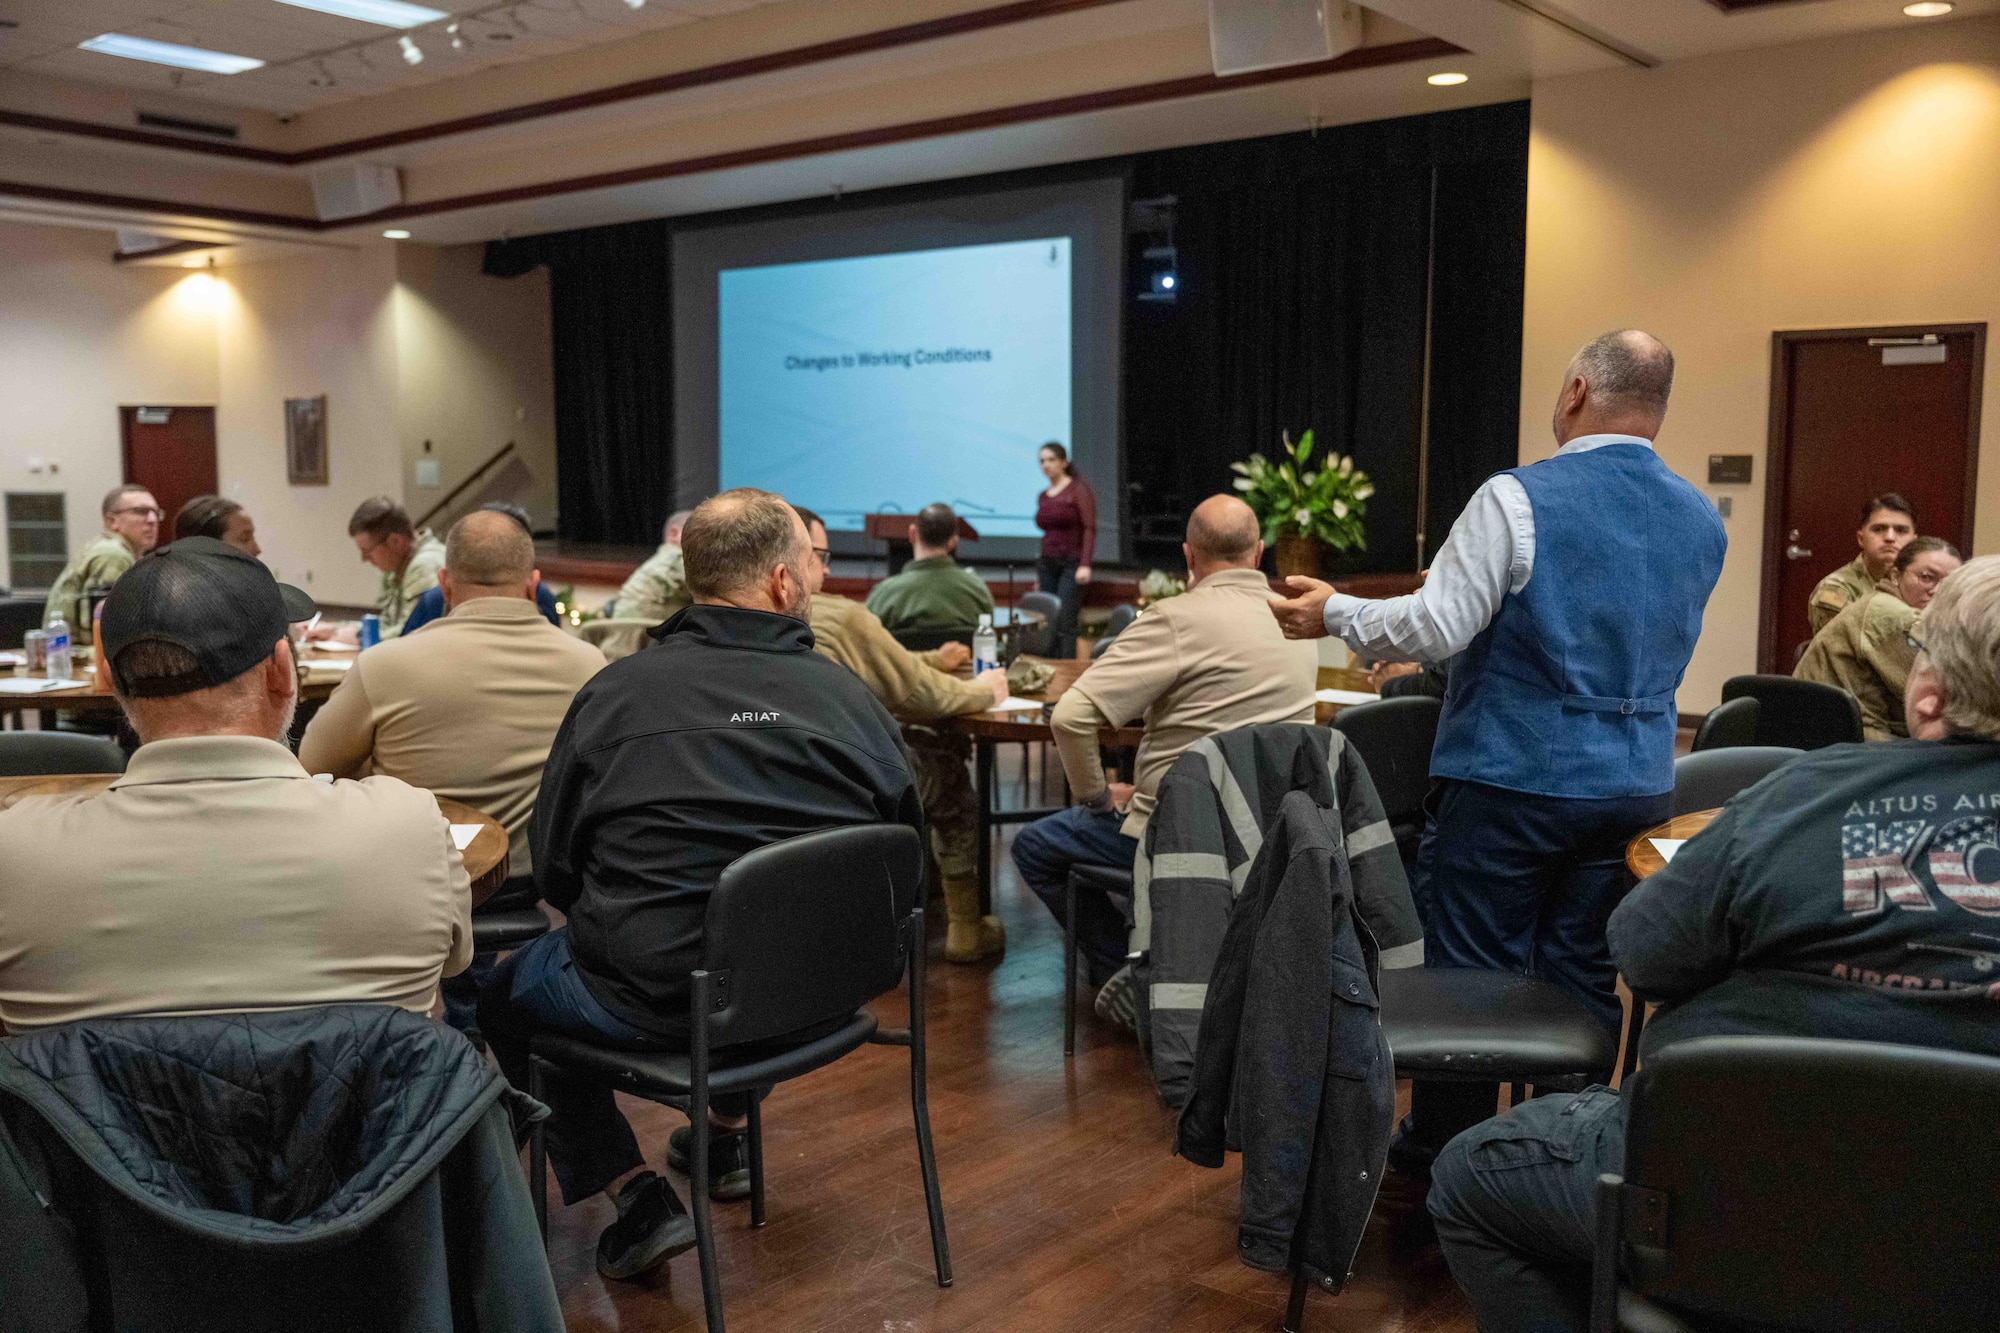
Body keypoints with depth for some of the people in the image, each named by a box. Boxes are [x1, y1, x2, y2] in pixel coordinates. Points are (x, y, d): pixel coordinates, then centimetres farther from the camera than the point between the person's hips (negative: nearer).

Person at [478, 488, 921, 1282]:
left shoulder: (616, 692, -8)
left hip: (653, 1001, -4)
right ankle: (726, 1135, 49)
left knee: (504, 993, 23)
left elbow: (554, 868, -2)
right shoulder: (849, 697, -5)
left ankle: (638, 1199, 15)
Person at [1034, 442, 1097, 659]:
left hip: (1071, 564, -6)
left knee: (1064, 622, -13)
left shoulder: (1078, 490, -3)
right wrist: (1038, 571, 18)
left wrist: (1085, 565, -19)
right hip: (1047, 565, 6)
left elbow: (1089, 529, -10)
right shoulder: (1043, 496, 14)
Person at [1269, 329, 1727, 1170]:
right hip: (1636, 783, 6)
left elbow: (1434, 628, -16)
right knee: (1584, 983, 14)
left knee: (1469, 978, 5)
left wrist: (1336, 614, -2)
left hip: (1513, 780, -6)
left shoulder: (1519, 500, -13)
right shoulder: (1702, 522, 7)